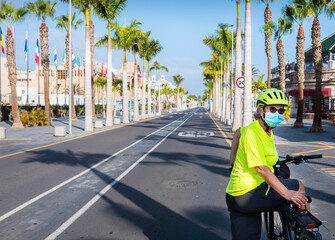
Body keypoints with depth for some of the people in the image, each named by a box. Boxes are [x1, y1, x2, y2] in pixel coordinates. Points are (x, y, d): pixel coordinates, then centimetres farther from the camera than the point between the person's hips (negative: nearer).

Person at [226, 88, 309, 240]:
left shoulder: (266, 130, 11)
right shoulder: (252, 133, -18)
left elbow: (238, 133, 31)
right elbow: (261, 169, -25)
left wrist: (234, 157, 28)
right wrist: (287, 193, -26)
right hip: (247, 195, -9)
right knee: (298, 187, 2)